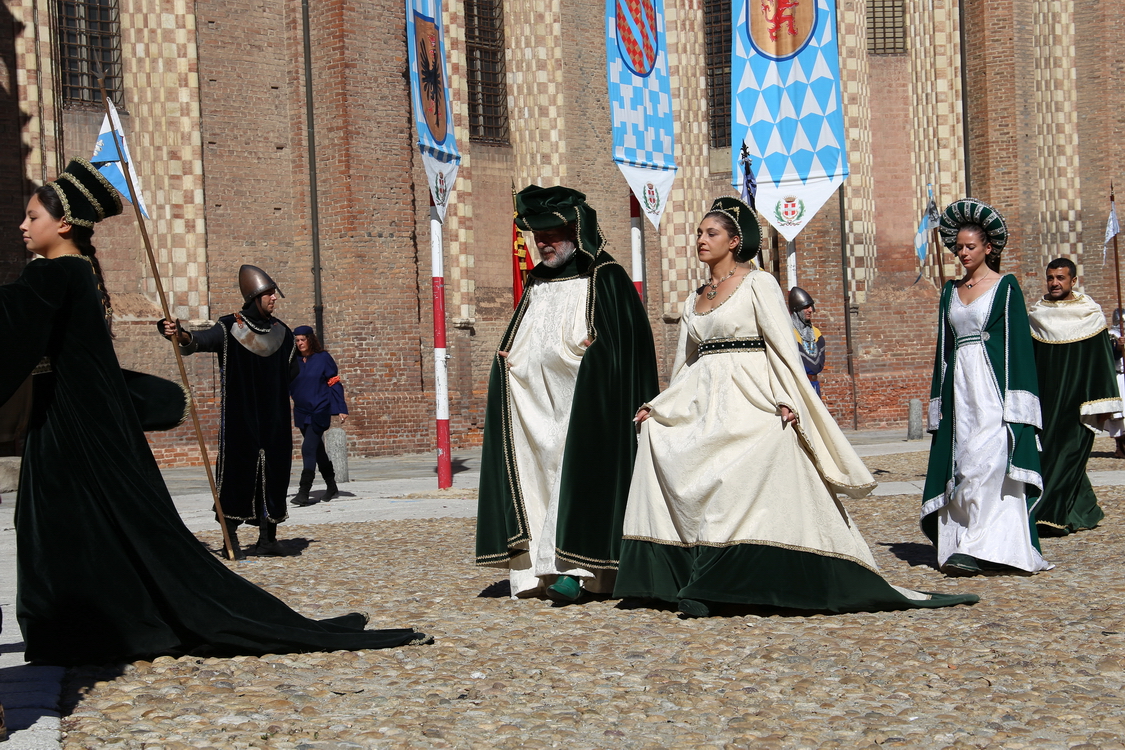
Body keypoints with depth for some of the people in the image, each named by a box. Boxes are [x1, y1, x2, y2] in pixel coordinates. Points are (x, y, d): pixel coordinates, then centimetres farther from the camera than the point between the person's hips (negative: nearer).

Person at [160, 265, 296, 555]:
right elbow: (202, 340, -23)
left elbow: (293, 373, 19)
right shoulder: (230, 328, -5)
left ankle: (267, 537, 10)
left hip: (274, 419, 4)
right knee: (238, 469, -7)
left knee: (273, 473, 3)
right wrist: (180, 335, -43)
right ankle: (230, 533, 3)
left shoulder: (282, 333, 10)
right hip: (239, 419, -4)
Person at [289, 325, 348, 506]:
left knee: (308, 448, -16)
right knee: (317, 450, 15)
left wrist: (341, 409, -9)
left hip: (319, 411, -5)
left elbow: (334, 384, -3)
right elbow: (287, 385, 9)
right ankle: (331, 486, 31)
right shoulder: (294, 361, 7)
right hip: (301, 413, 5)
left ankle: (303, 493, -19)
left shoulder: (323, 358, -4)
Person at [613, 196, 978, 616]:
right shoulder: (695, 298, 19)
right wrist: (656, 406, 15)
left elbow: (783, 345, -9)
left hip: (750, 404, -7)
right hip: (703, 405, 7)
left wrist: (788, 401, -21)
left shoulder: (758, 283, -1)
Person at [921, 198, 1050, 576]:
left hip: (993, 386, -6)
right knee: (962, 464, 2)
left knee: (986, 464, -14)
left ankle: (978, 548, -16)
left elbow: (1017, 342, -5)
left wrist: (1014, 399, -12)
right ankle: (968, 542, 5)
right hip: (960, 387, 6)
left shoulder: (1006, 286, 0)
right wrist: (939, 399, 12)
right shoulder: (951, 291, 16)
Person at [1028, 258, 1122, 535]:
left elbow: (1102, 361, -2)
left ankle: (1050, 516, -9)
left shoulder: (1090, 314, -2)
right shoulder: (1037, 315, 8)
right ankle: (1084, 510, 20)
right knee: (1048, 454, 5)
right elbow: (1028, 360, 11)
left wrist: (1102, 404, -7)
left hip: (1077, 402, -4)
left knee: (1066, 456, -8)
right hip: (1046, 402, 4)